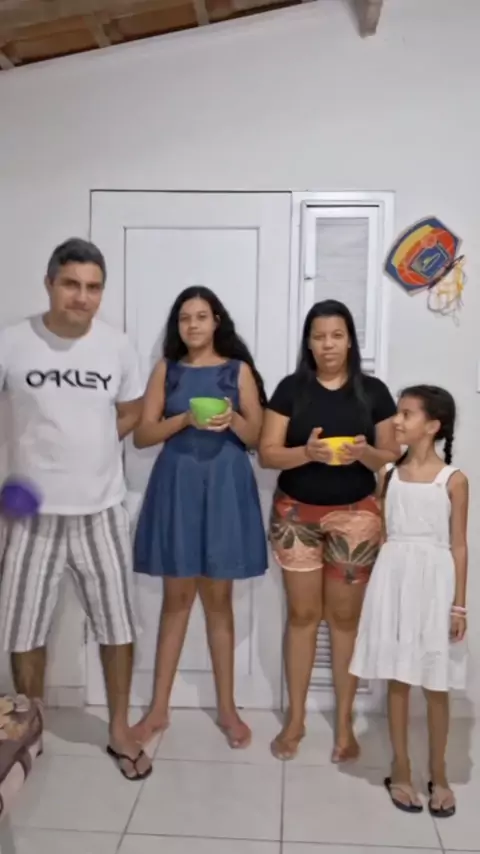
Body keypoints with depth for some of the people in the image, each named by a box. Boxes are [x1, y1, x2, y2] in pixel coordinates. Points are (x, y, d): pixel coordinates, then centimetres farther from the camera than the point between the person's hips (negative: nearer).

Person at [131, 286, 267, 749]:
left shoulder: (238, 370, 4)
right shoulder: (165, 370, 6)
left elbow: (257, 437, 3)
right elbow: (142, 435, 1)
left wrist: (233, 420, -17)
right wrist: (185, 419, -15)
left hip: (225, 485, -1)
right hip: (176, 483, 1)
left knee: (219, 597, 6)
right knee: (176, 596, 7)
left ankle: (227, 707, 19)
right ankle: (159, 707, 19)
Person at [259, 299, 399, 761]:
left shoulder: (373, 391, 0)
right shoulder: (291, 388, -1)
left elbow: (392, 456, 3)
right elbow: (267, 453, -5)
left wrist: (365, 453, -19)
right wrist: (307, 452, -24)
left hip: (354, 517, 0)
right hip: (296, 515, 0)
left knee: (345, 617, 8)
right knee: (302, 613, 8)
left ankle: (344, 722, 22)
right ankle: (295, 718, 22)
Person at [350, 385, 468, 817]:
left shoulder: (453, 480, -5)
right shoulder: (390, 474, 4)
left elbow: (459, 545, -3)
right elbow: (380, 532, 8)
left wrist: (459, 605, -5)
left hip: (433, 582, -2)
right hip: (394, 579, 3)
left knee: (436, 685, 8)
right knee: (398, 679, 10)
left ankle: (438, 775, 25)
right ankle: (401, 769, 24)